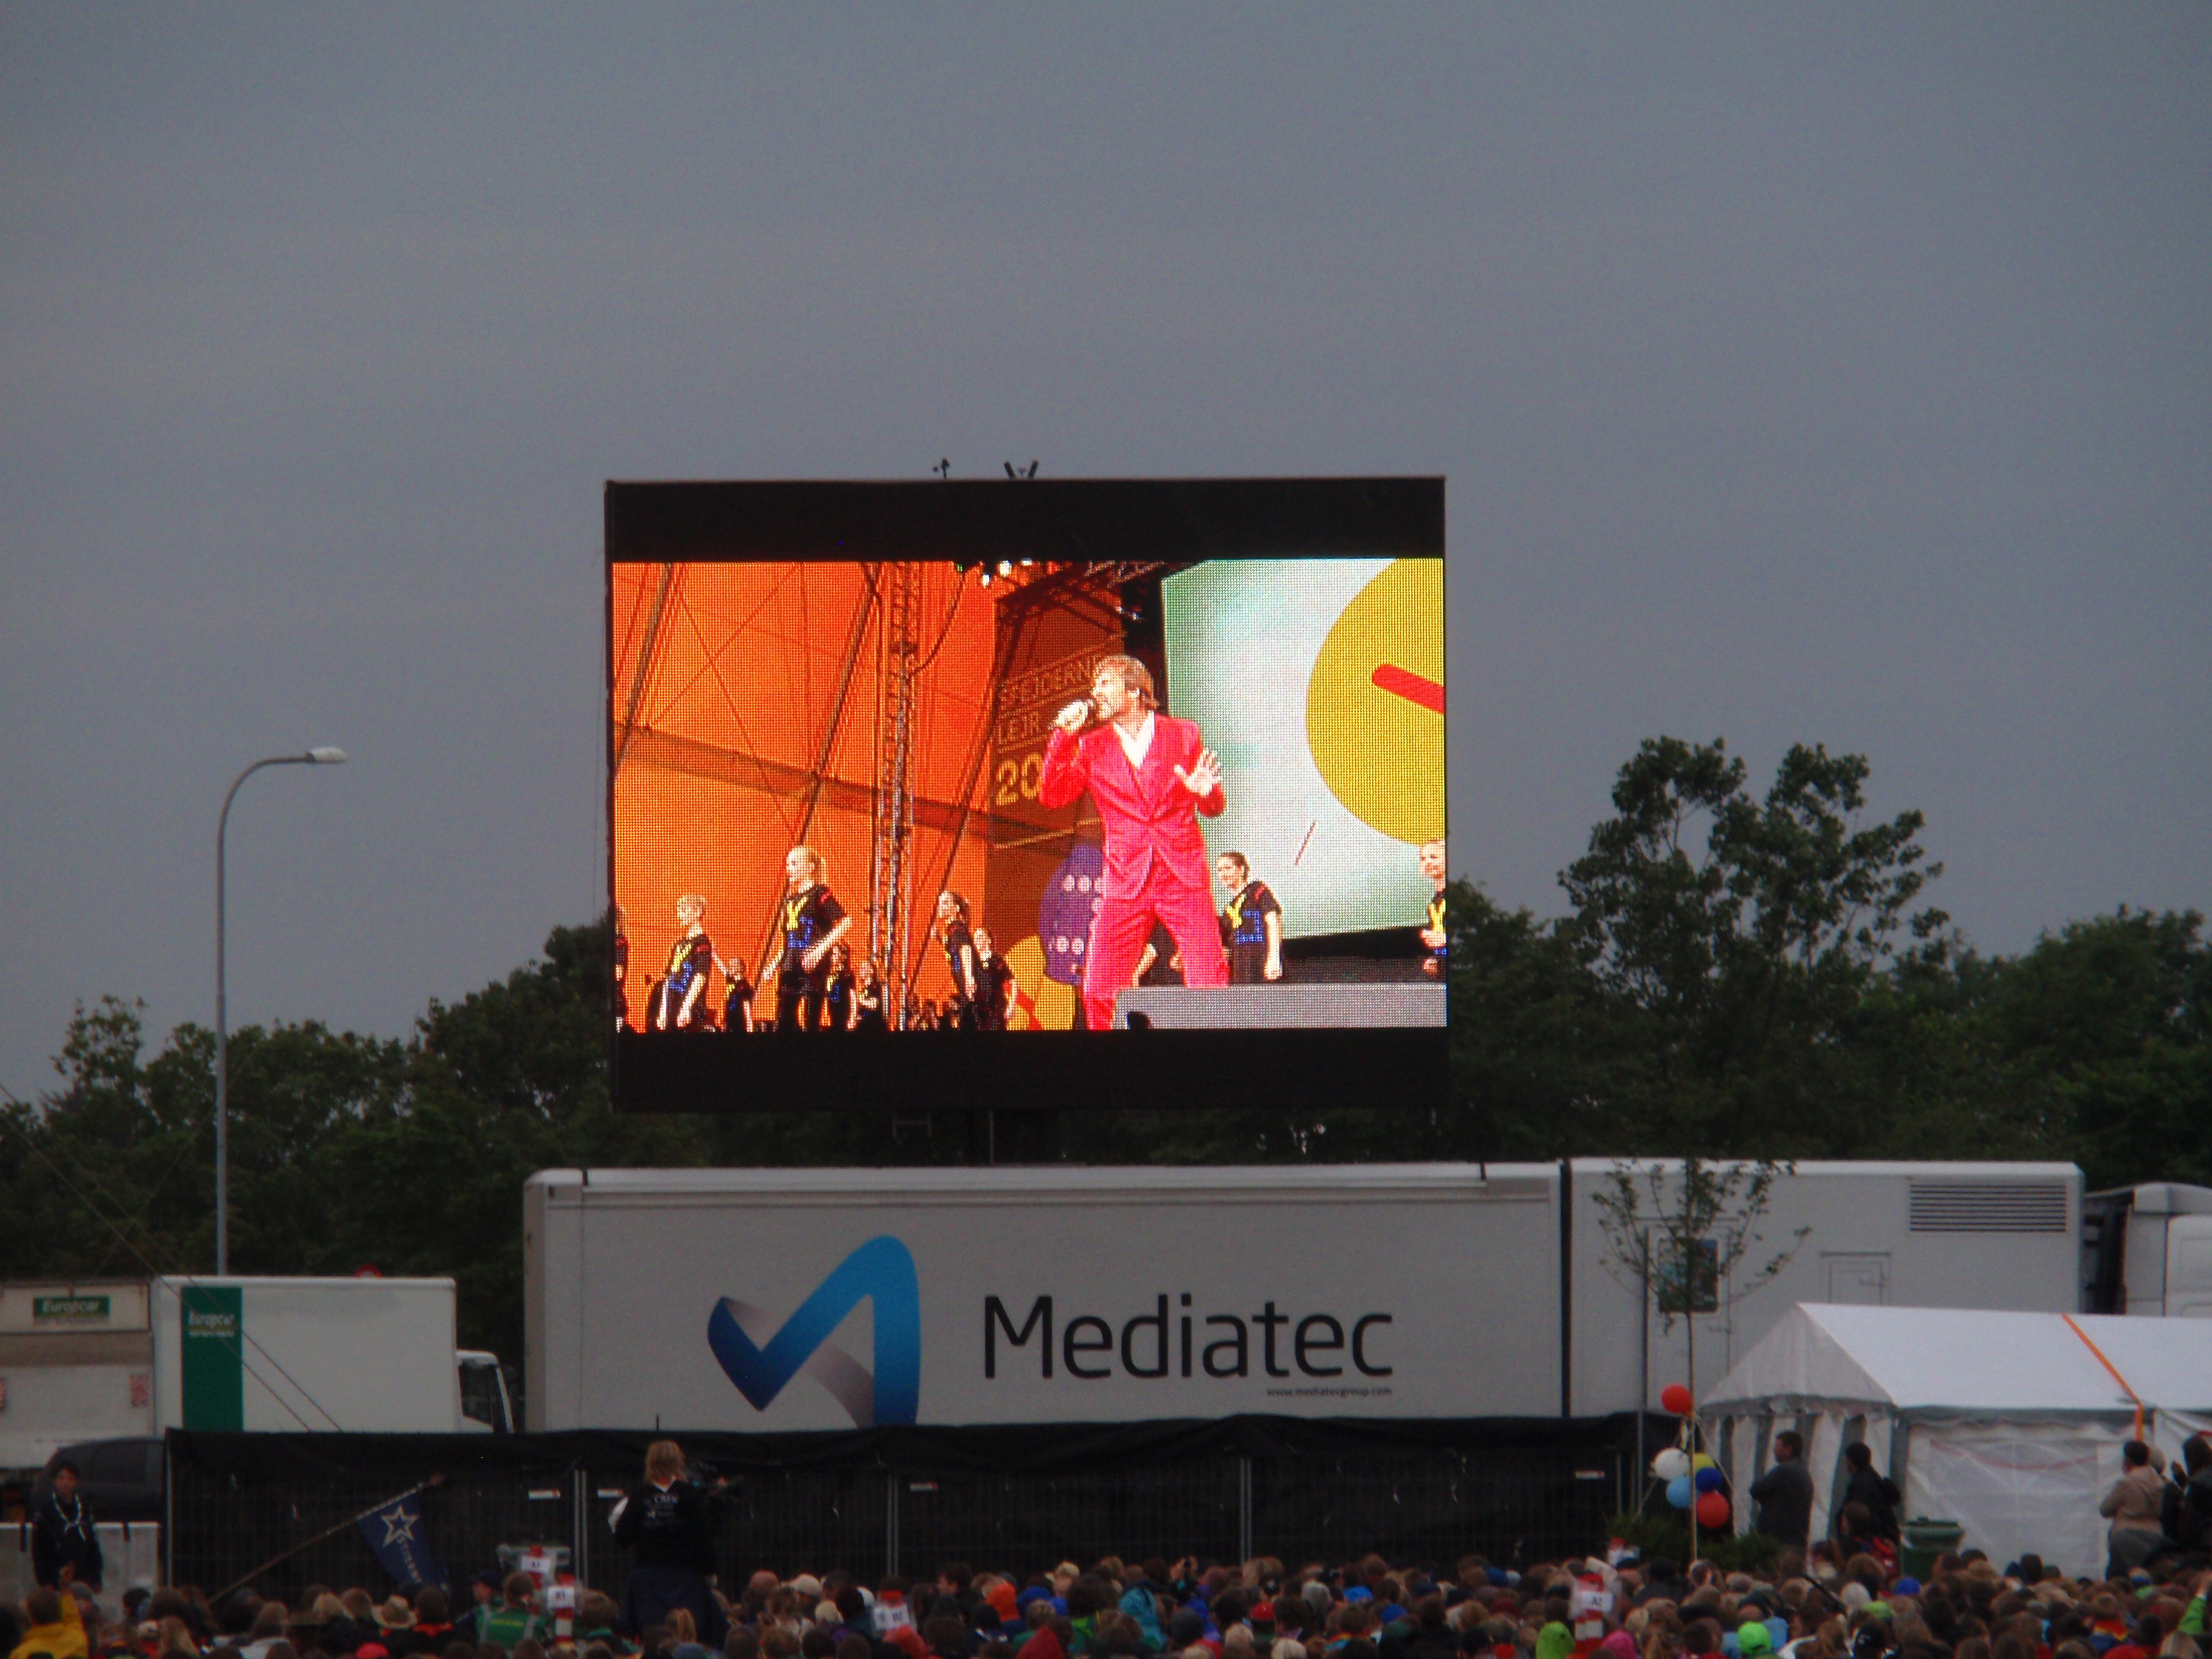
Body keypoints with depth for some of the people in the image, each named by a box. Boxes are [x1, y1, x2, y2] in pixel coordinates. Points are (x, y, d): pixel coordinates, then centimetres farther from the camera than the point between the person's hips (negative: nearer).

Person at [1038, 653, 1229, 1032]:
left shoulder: (1183, 735, 9)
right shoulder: (1092, 747, 11)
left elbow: (1214, 808, 14)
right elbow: (1052, 796, 1)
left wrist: (1206, 792, -11)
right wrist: (1063, 736, -5)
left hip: (1184, 876, -1)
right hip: (1126, 882, 1)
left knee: (1210, 985, -12)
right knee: (1099, 993, -7)